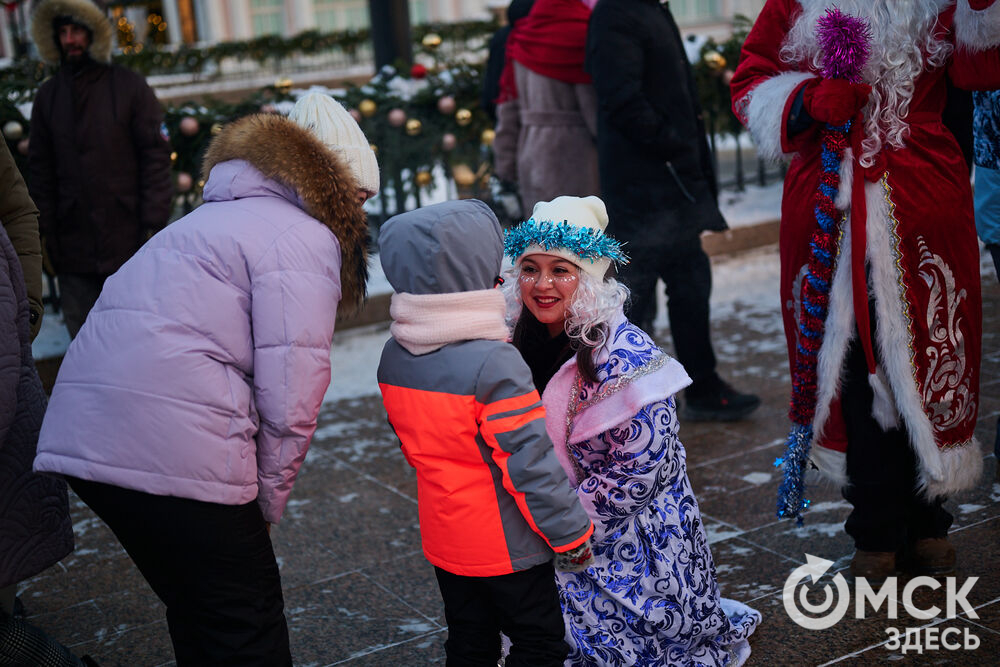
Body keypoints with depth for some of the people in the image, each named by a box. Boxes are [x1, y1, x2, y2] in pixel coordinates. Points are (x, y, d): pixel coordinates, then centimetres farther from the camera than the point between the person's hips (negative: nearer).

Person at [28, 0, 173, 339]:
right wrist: (45, 232, 6)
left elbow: (155, 158, -3)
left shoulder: (130, 87, 1)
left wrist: (154, 224, -10)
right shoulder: (48, 96, 11)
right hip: (73, 246, 3)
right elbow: (40, 169, 14)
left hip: (127, 240, -3)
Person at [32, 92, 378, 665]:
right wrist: (268, 505, 3)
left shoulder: (219, 216, 26)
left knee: (196, 609, 24)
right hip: (174, 446, -9)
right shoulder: (305, 239, -4)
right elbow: (289, 399, -12)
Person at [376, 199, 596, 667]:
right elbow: (529, 459, -24)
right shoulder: (493, 363, -27)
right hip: (506, 545, -7)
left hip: (443, 536, 7)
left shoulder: (393, 357, -3)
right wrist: (571, 534, -12)